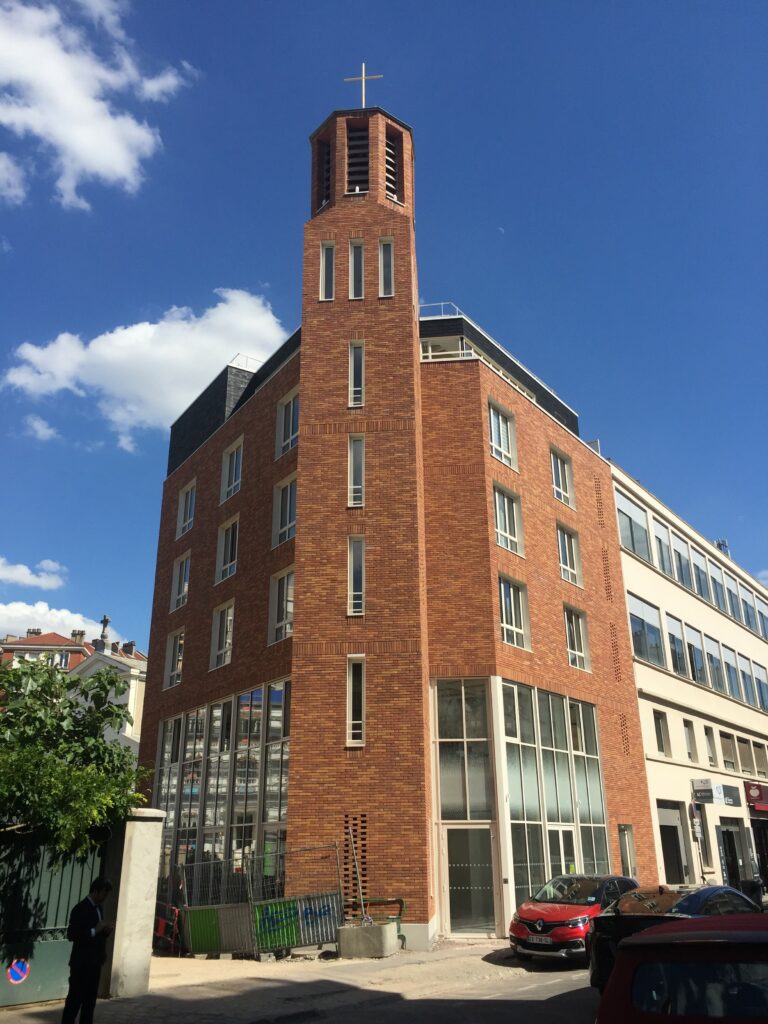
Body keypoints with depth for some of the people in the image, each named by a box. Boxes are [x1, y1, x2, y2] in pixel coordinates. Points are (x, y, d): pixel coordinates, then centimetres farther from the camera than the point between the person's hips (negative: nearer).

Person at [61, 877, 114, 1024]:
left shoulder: (99, 907, 11)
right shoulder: (80, 909, -15)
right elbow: (71, 935, -20)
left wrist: (105, 931, -1)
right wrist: (94, 930, -25)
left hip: (95, 962, 8)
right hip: (82, 963, -8)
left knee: (90, 999, 13)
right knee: (75, 999, -1)